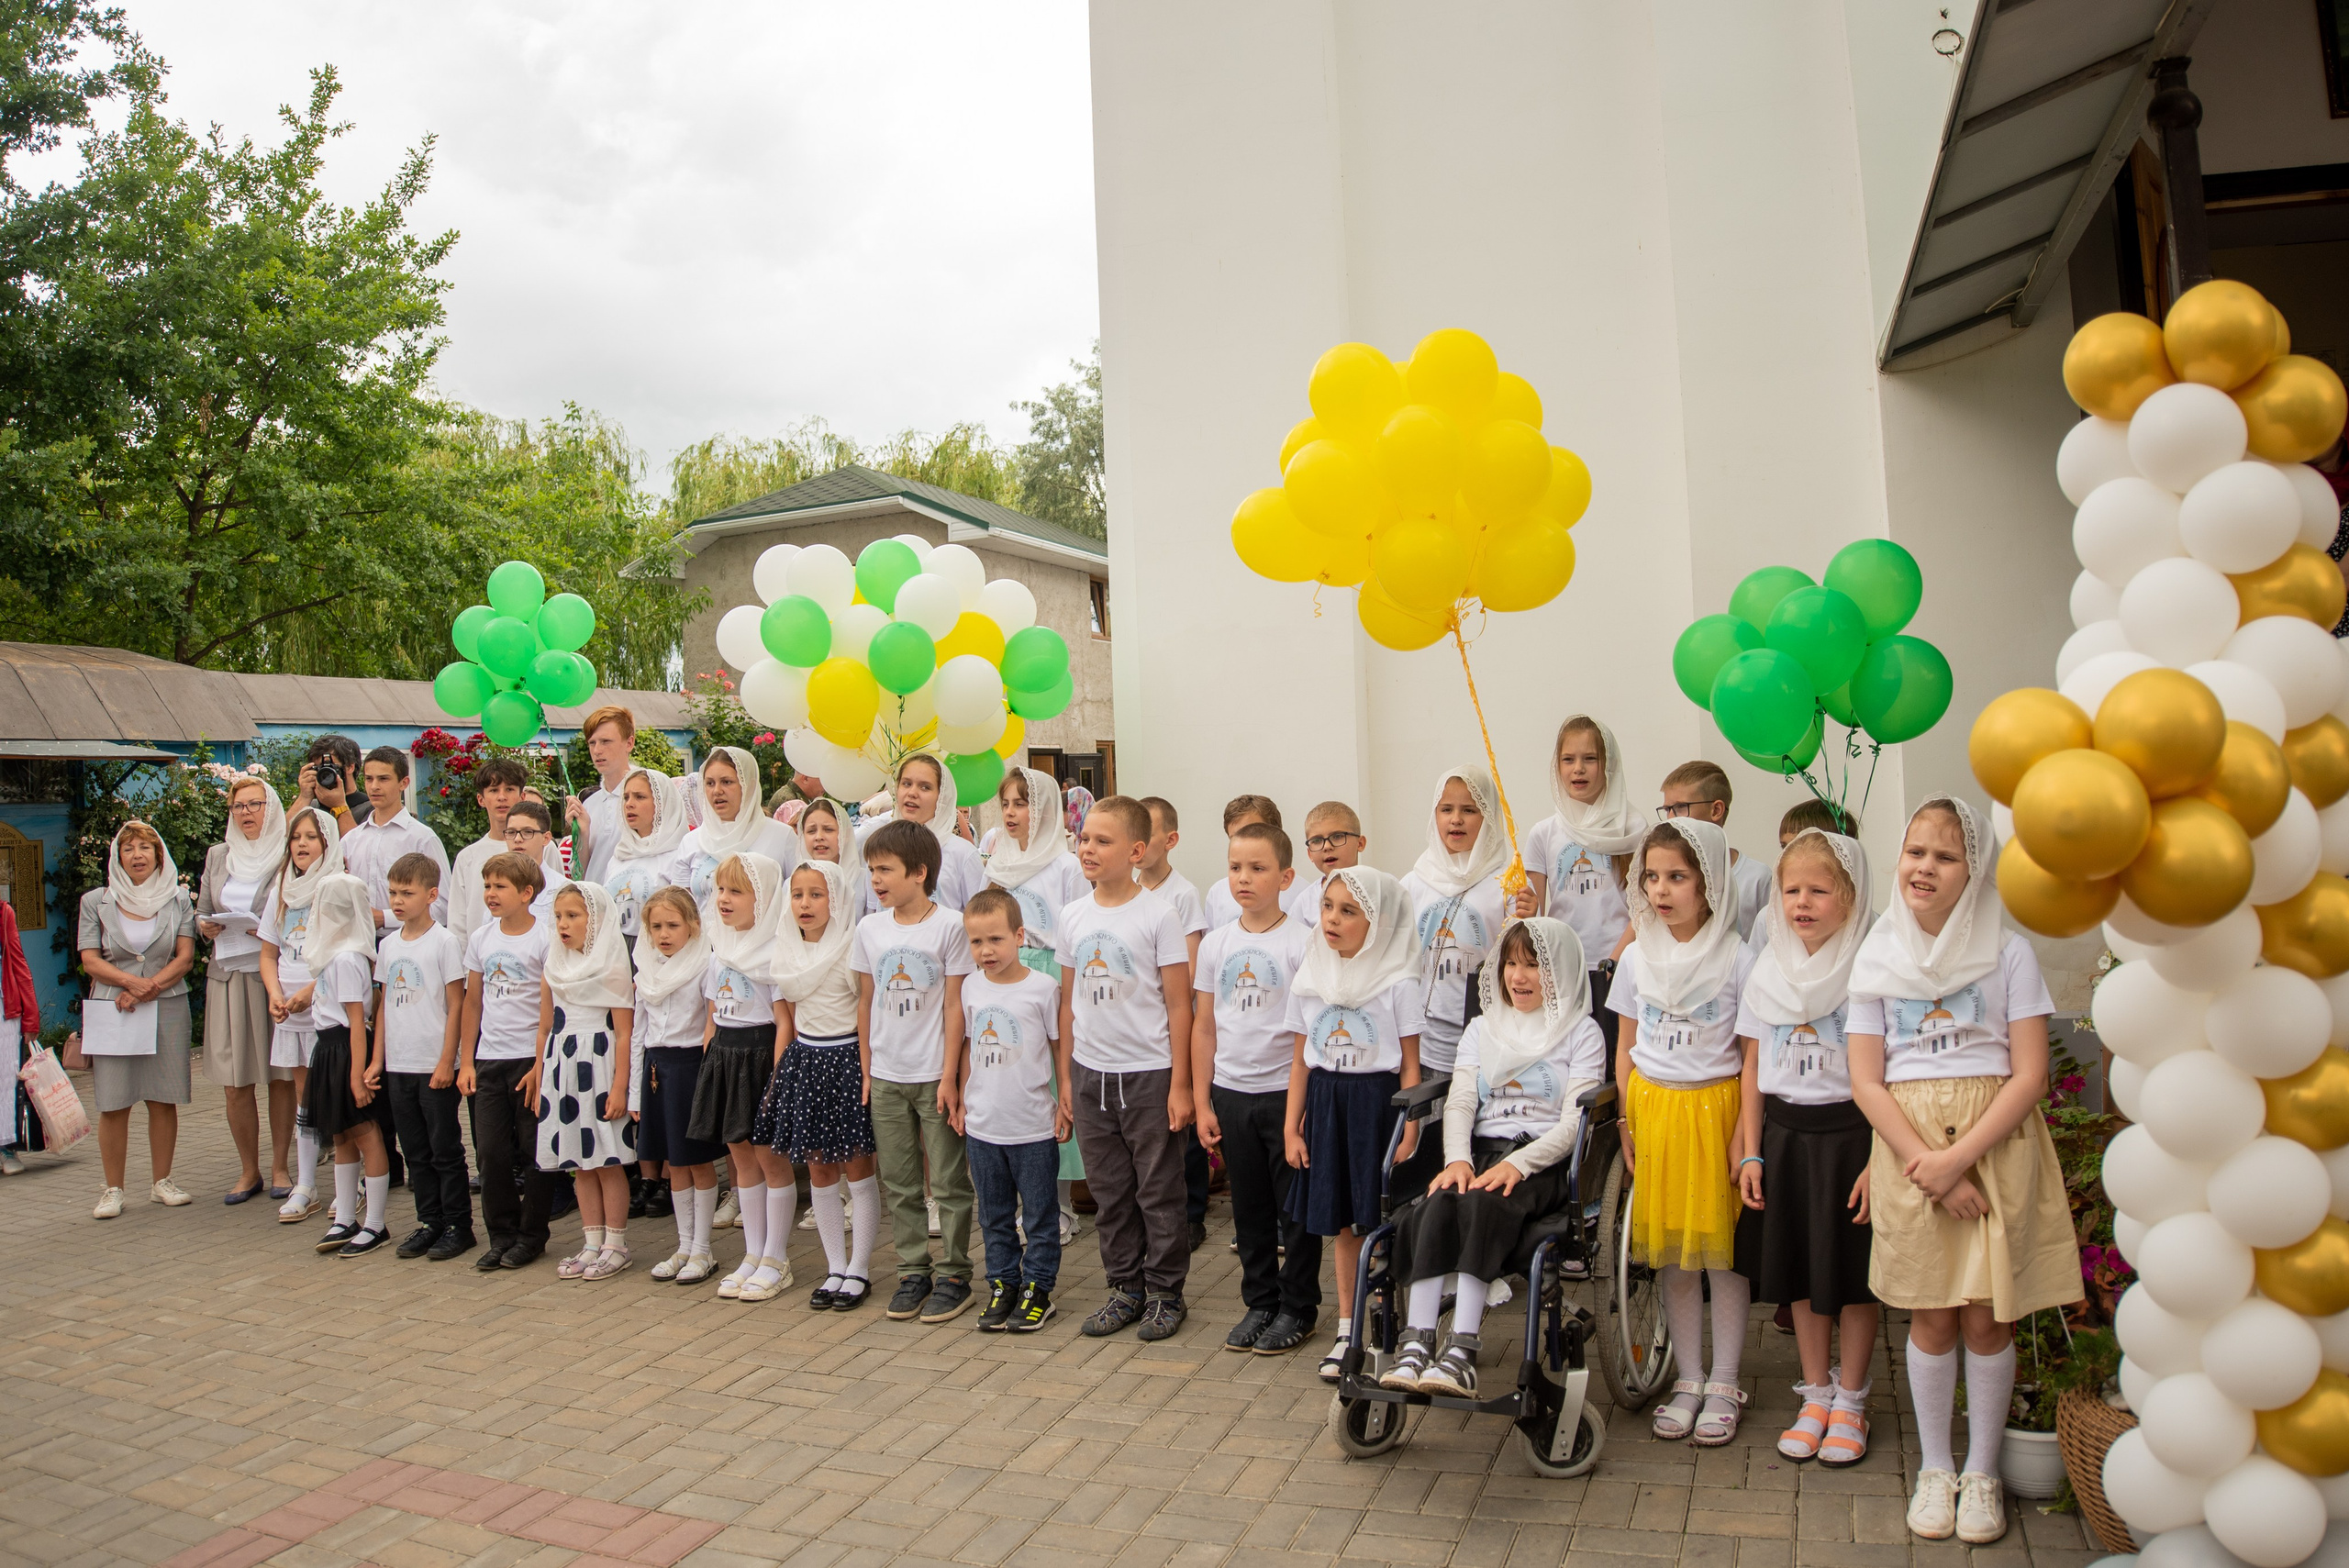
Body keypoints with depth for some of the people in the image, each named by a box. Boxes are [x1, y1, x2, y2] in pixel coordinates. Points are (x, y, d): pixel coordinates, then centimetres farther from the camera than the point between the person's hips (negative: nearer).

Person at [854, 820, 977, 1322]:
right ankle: (913, 1272, 23)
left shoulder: (948, 926, -9)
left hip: (933, 1075, -4)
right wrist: (866, 1070, 7)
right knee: (898, 1183, 11)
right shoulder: (870, 928, 4)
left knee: (948, 1181, 4)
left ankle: (952, 1275, 15)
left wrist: (950, 1076, -10)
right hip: (886, 1077, 4)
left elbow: (954, 1006, -8)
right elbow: (866, 1002, 10)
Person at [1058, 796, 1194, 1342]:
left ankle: (1166, 1291, 21)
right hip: (1091, 1073, 5)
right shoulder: (1073, 916, 4)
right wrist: (1066, 1078, 10)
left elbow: (1178, 1005, -8)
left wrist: (1179, 1084, -10)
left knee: (1159, 1191, 6)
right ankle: (1126, 1287, 28)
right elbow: (1068, 1002, 11)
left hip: (1149, 1072, -4)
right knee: (1109, 1193, 14)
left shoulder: (1158, 914, -9)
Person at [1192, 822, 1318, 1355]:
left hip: (1287, 1091, -4)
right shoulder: (1216, 944, 4)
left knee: (1296, 1206, 6)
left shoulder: (1303, 941, -9)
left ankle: (1297, 1307, 22)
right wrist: (1202, 1102, 6)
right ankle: (1259, 1302, 29)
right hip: (1231, 1092, 4)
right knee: (1249, 1206, 14)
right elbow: (1204, 1026, 8)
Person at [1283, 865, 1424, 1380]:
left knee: (1381, 1222, -1)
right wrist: (1292, 1126, 6)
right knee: (1342, 1224, 12)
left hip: (1377, 1101, -4)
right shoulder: (1309, 978, 5)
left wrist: (1409, 1128, -12)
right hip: (1327, 1104, 4)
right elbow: (1300, 1061, 9)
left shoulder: (1397, 982, -7)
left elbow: (1410, 1066, -6)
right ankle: (1348, 1329, 23)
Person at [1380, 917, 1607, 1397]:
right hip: (1481, 1151, 4)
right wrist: (1457, 1160, -11)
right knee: (1434, 1207, -30)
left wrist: (1517, 1164, -19)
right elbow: (1460, 1102, 10)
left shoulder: (1582, 1033, 8)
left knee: (1484, 1205, -36)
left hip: (1546, 1160, -4)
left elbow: (1574, 1122, -3)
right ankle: (1416, 1345, -37)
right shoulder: (1482, 1028, 22)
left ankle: (1461, 1352, -41)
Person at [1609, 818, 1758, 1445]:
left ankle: (1724, 1384, 18)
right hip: (1654, 1106, 3)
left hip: (1714, 1106, -3)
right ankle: (1689, 1378, 22)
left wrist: (1745, 1132, -10)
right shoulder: (1638, 958, 4)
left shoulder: (1736, 959, -7)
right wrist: (1627, 1120, 3)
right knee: (1670, 1253, 9)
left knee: (1722, 1249, 4)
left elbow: (1753, 1056, -5)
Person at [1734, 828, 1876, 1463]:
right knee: (1798, 1268, 11)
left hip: (1849, 1130, -4)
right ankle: (1815, 1394, 27)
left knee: (1852, 1270, 4)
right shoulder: (1766, 971, 5)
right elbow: (1753, 1067, 8)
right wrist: (1750, 1153, 5)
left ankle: (1850, 1400, 22)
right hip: (1783, 1131, 4)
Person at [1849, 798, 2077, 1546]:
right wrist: (1925, 1164, -12)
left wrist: (1958, 1157, -15)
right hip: (1908, 1147, 1)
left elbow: (2029, 1075, -6)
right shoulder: (1878, 960, 4)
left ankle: (1981, 1472, 23)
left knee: (1988, 1315, 4)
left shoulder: (2009, 954, -1)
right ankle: (1934, 1468, 25)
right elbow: (1866, 1081, 0)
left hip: (1996, 1144, -1)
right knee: (1930, 1314, 8)